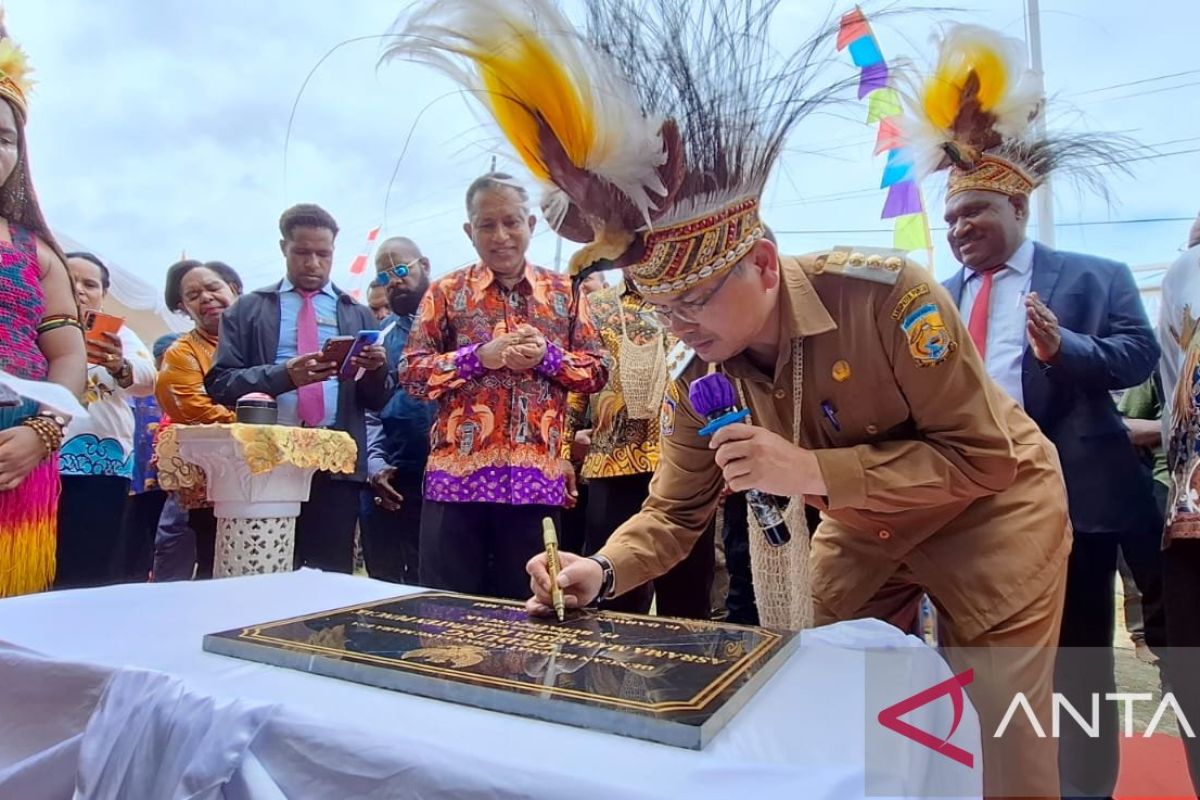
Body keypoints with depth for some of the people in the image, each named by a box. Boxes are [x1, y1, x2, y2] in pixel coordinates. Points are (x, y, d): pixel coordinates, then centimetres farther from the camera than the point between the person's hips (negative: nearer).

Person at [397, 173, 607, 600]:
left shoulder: (564, 292, 10)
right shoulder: (446, 291, 6)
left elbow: (597, 371, 9)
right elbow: (410, 372, 1)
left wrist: (548, 356, -9)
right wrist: (478, 356, -12)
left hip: (538, 476, 1)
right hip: (458, 473, -1)